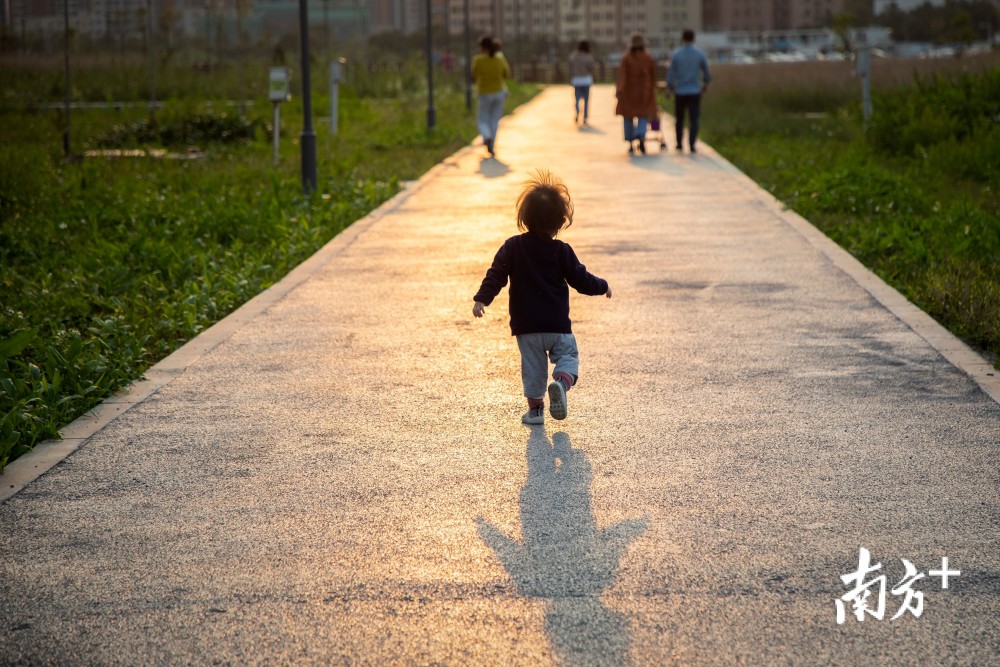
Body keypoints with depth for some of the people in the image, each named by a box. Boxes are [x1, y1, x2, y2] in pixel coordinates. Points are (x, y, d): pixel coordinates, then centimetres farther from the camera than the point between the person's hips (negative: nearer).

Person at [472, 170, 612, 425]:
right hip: (558, 325, -1)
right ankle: (561, 382, -19)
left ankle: (535, 408, 8)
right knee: (568, 356, 11)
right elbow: (581, 280, -1)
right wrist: (603, 287, 15)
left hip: (526, 327, 2)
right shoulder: (561, 251, -5)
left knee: (532, 366, 11)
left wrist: (482, 299, -2)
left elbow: (496, 275, -7)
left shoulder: (512, 247, -2)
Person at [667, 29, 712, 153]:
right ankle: (692, 145, -12)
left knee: (679, 119, 17)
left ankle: (680, 144, 21)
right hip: (695, 92, 0)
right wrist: (706, 84, 26)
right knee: (694, 120, 0)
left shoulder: (676, 55, -5)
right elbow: (707, 73, 6)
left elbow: (671, 74, -5)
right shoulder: (700, 54, -2)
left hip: (680, 92, 0)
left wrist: (669, 88, 11)